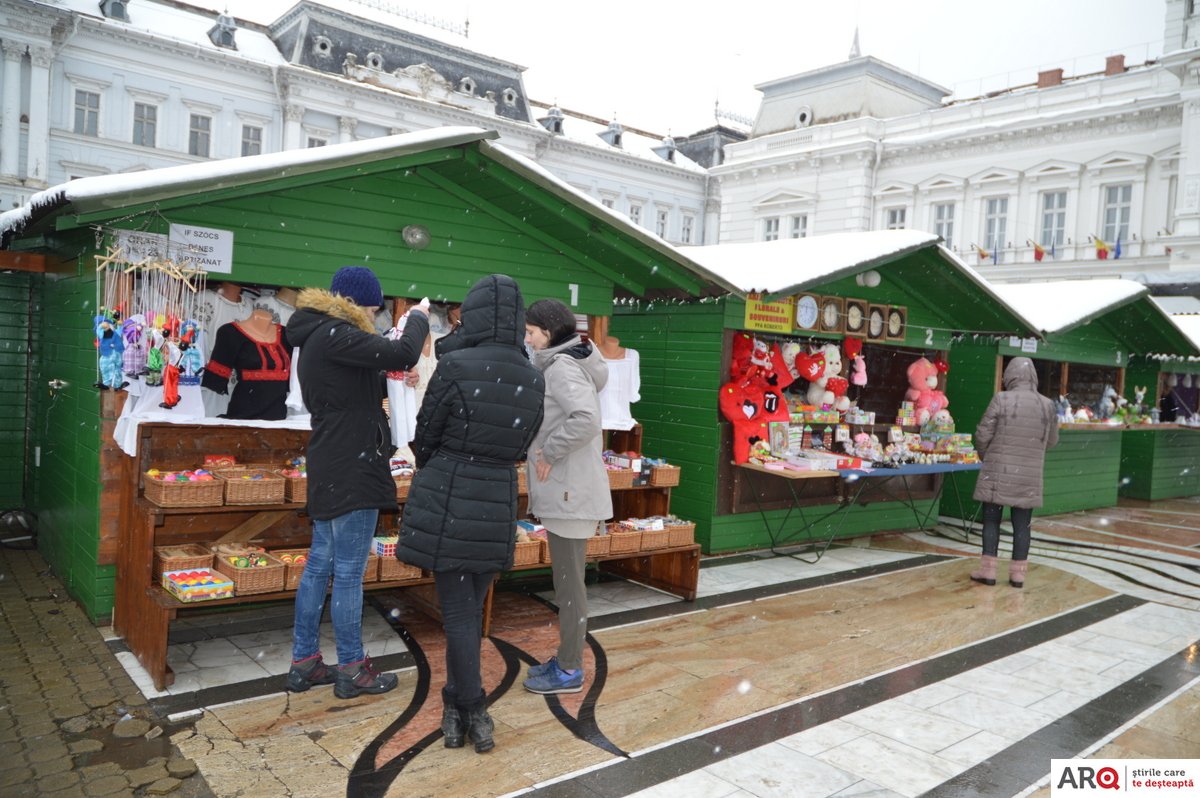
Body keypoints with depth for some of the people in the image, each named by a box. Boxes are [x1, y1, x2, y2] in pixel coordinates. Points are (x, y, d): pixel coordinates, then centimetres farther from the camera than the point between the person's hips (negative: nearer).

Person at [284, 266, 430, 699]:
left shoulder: (318, 336, 15)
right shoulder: (333, 335, -17)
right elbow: (403, 355, -26)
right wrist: (419, 318, -9)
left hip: (331, 469, 10)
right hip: (351, 470, -10)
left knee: (319, 565, 15)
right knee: (348, 573, 0)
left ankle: (304, 662, 24)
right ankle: (352, 668, 11)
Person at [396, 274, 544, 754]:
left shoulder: (454, 367, -15)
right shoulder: (533, 380, 1)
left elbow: (425, 436, -3)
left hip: (446, 502, -4)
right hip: (498, 504, 4)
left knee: (459, 613, 5)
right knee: (469, 609, 16)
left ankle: (473, 714, 12)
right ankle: (457, 705, 24)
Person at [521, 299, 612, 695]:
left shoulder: (562, 366, -16)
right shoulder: (564, 363, 15)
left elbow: (586, 419, -31)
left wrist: (549, 452, -21)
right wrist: (546, 450, 4)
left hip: (569, 492, -10)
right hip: (565, 489, 10)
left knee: (569, 582, 1)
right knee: (567, 580, 17)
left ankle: (570, 670, 13)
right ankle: (566, 658, 29)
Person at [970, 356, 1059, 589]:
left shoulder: (1001, 399, -10)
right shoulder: (1047, 405, 1)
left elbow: (983, 435, -8)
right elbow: (1052, 440, 12)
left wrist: (985, 456, 10)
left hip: (999, 473, -3)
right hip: (1030, 475, 3)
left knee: (991, 520, 7)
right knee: (1021, 524, 9)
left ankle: (988, 570, 8)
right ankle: (1018, 573, 14)